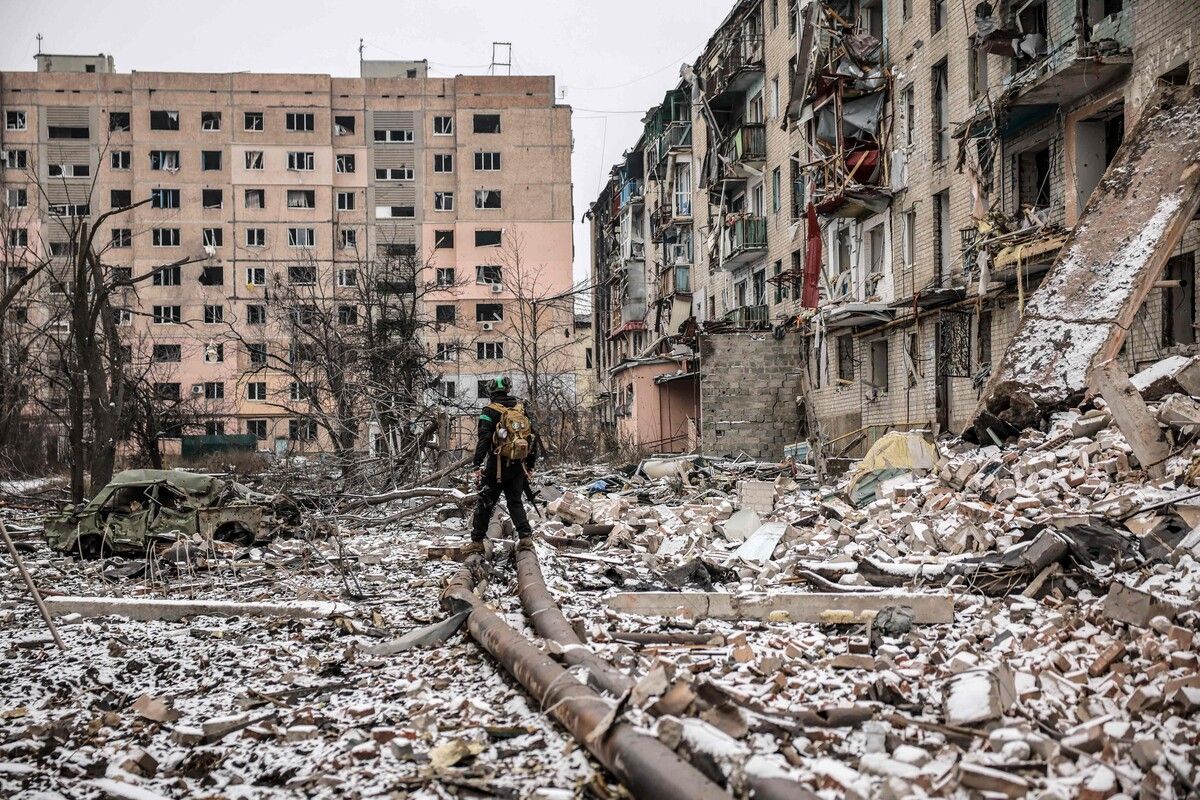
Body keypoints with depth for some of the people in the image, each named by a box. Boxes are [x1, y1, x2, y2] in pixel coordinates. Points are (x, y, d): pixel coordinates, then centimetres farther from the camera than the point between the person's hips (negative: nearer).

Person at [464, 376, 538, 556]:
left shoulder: (490, 411, -6)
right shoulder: (521, 409, 10)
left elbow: (484, 439, -15)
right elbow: (533, 437, 12)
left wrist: (477, 465, -14)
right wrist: (530, 466, 18)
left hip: (496, 465, -4)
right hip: (517, 466, 4)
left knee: (485, 503, 5)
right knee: (515, 502, 13)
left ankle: (477, 541, 7)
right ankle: (526, 537, 1)